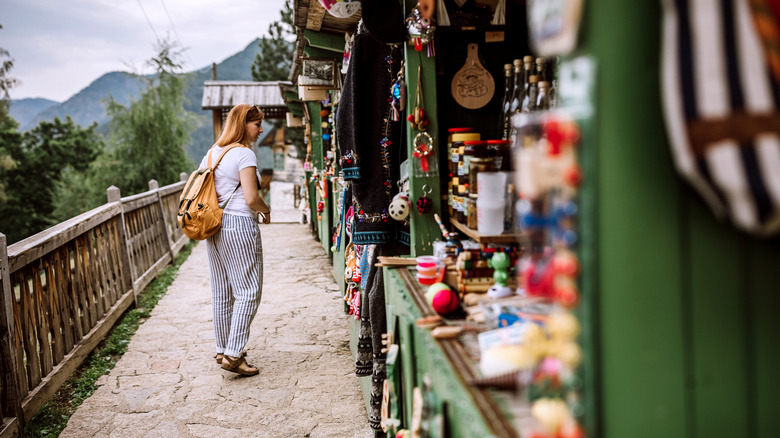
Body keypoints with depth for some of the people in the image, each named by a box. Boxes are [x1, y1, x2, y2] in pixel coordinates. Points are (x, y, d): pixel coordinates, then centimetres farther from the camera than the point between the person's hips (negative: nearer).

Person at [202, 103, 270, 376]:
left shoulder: (211, 154, 13)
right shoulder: (244, 154, -12)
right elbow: (251, 198, -17)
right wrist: (266, 210, 1)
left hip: (214, 227, 9)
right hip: (240, 225, -9)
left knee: (221, 292, 15)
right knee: (248, 291, -2)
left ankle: (222, 349, 24)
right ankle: (233, 354, -5)